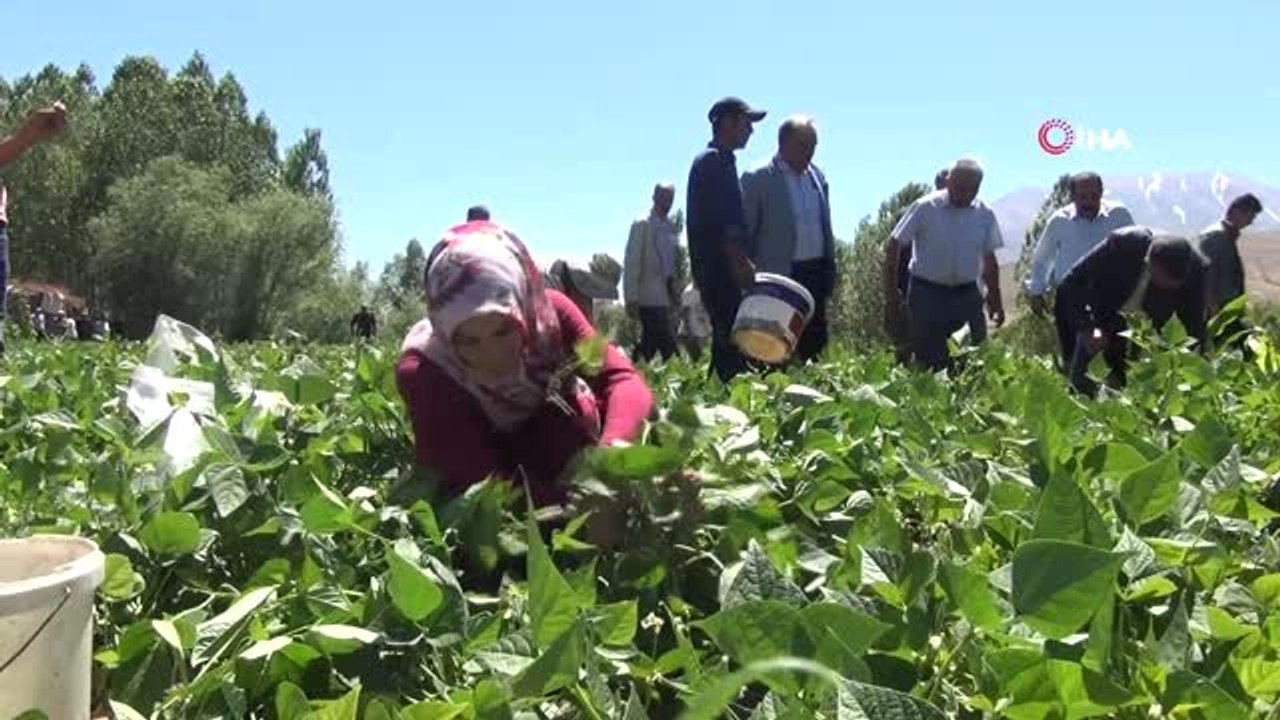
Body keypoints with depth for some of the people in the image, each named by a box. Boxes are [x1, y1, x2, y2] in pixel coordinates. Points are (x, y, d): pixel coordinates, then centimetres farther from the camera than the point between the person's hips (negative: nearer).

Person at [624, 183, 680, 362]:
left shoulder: (671, 226, 12)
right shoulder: (642, 224, -7)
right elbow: (632, 262, -10)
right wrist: (631, 299, -14)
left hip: (664, 297, 7)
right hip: (649, 298, -7)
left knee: (649, 347, 11)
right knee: (668, 347, -11)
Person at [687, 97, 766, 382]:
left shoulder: (718, 161, 22)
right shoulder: (714, 161, -9)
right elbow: (721, 221, -19)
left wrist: (742, 261, 20)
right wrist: (740, 262, -23)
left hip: (716, 269, 10)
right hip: (719, 269, -10)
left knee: (726, 338, 10)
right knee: (731, 339, -13)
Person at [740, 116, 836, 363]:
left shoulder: (817, 176, 13)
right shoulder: (758, 178, -7)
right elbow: (745, 231, -5)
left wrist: (830, 272, 14)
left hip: (815, 273, 6)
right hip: (780, 276, -6)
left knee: (814, 343, 8)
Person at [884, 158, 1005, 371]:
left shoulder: (985, 215, 2)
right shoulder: (926, 207, -9)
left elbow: (989, 259, 14)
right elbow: (894, 246, -5)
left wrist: (996, 301, 13)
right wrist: (891, 295, -7)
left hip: (967, 295, 4)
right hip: (927, 294, -3)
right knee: (929, 360, -1)